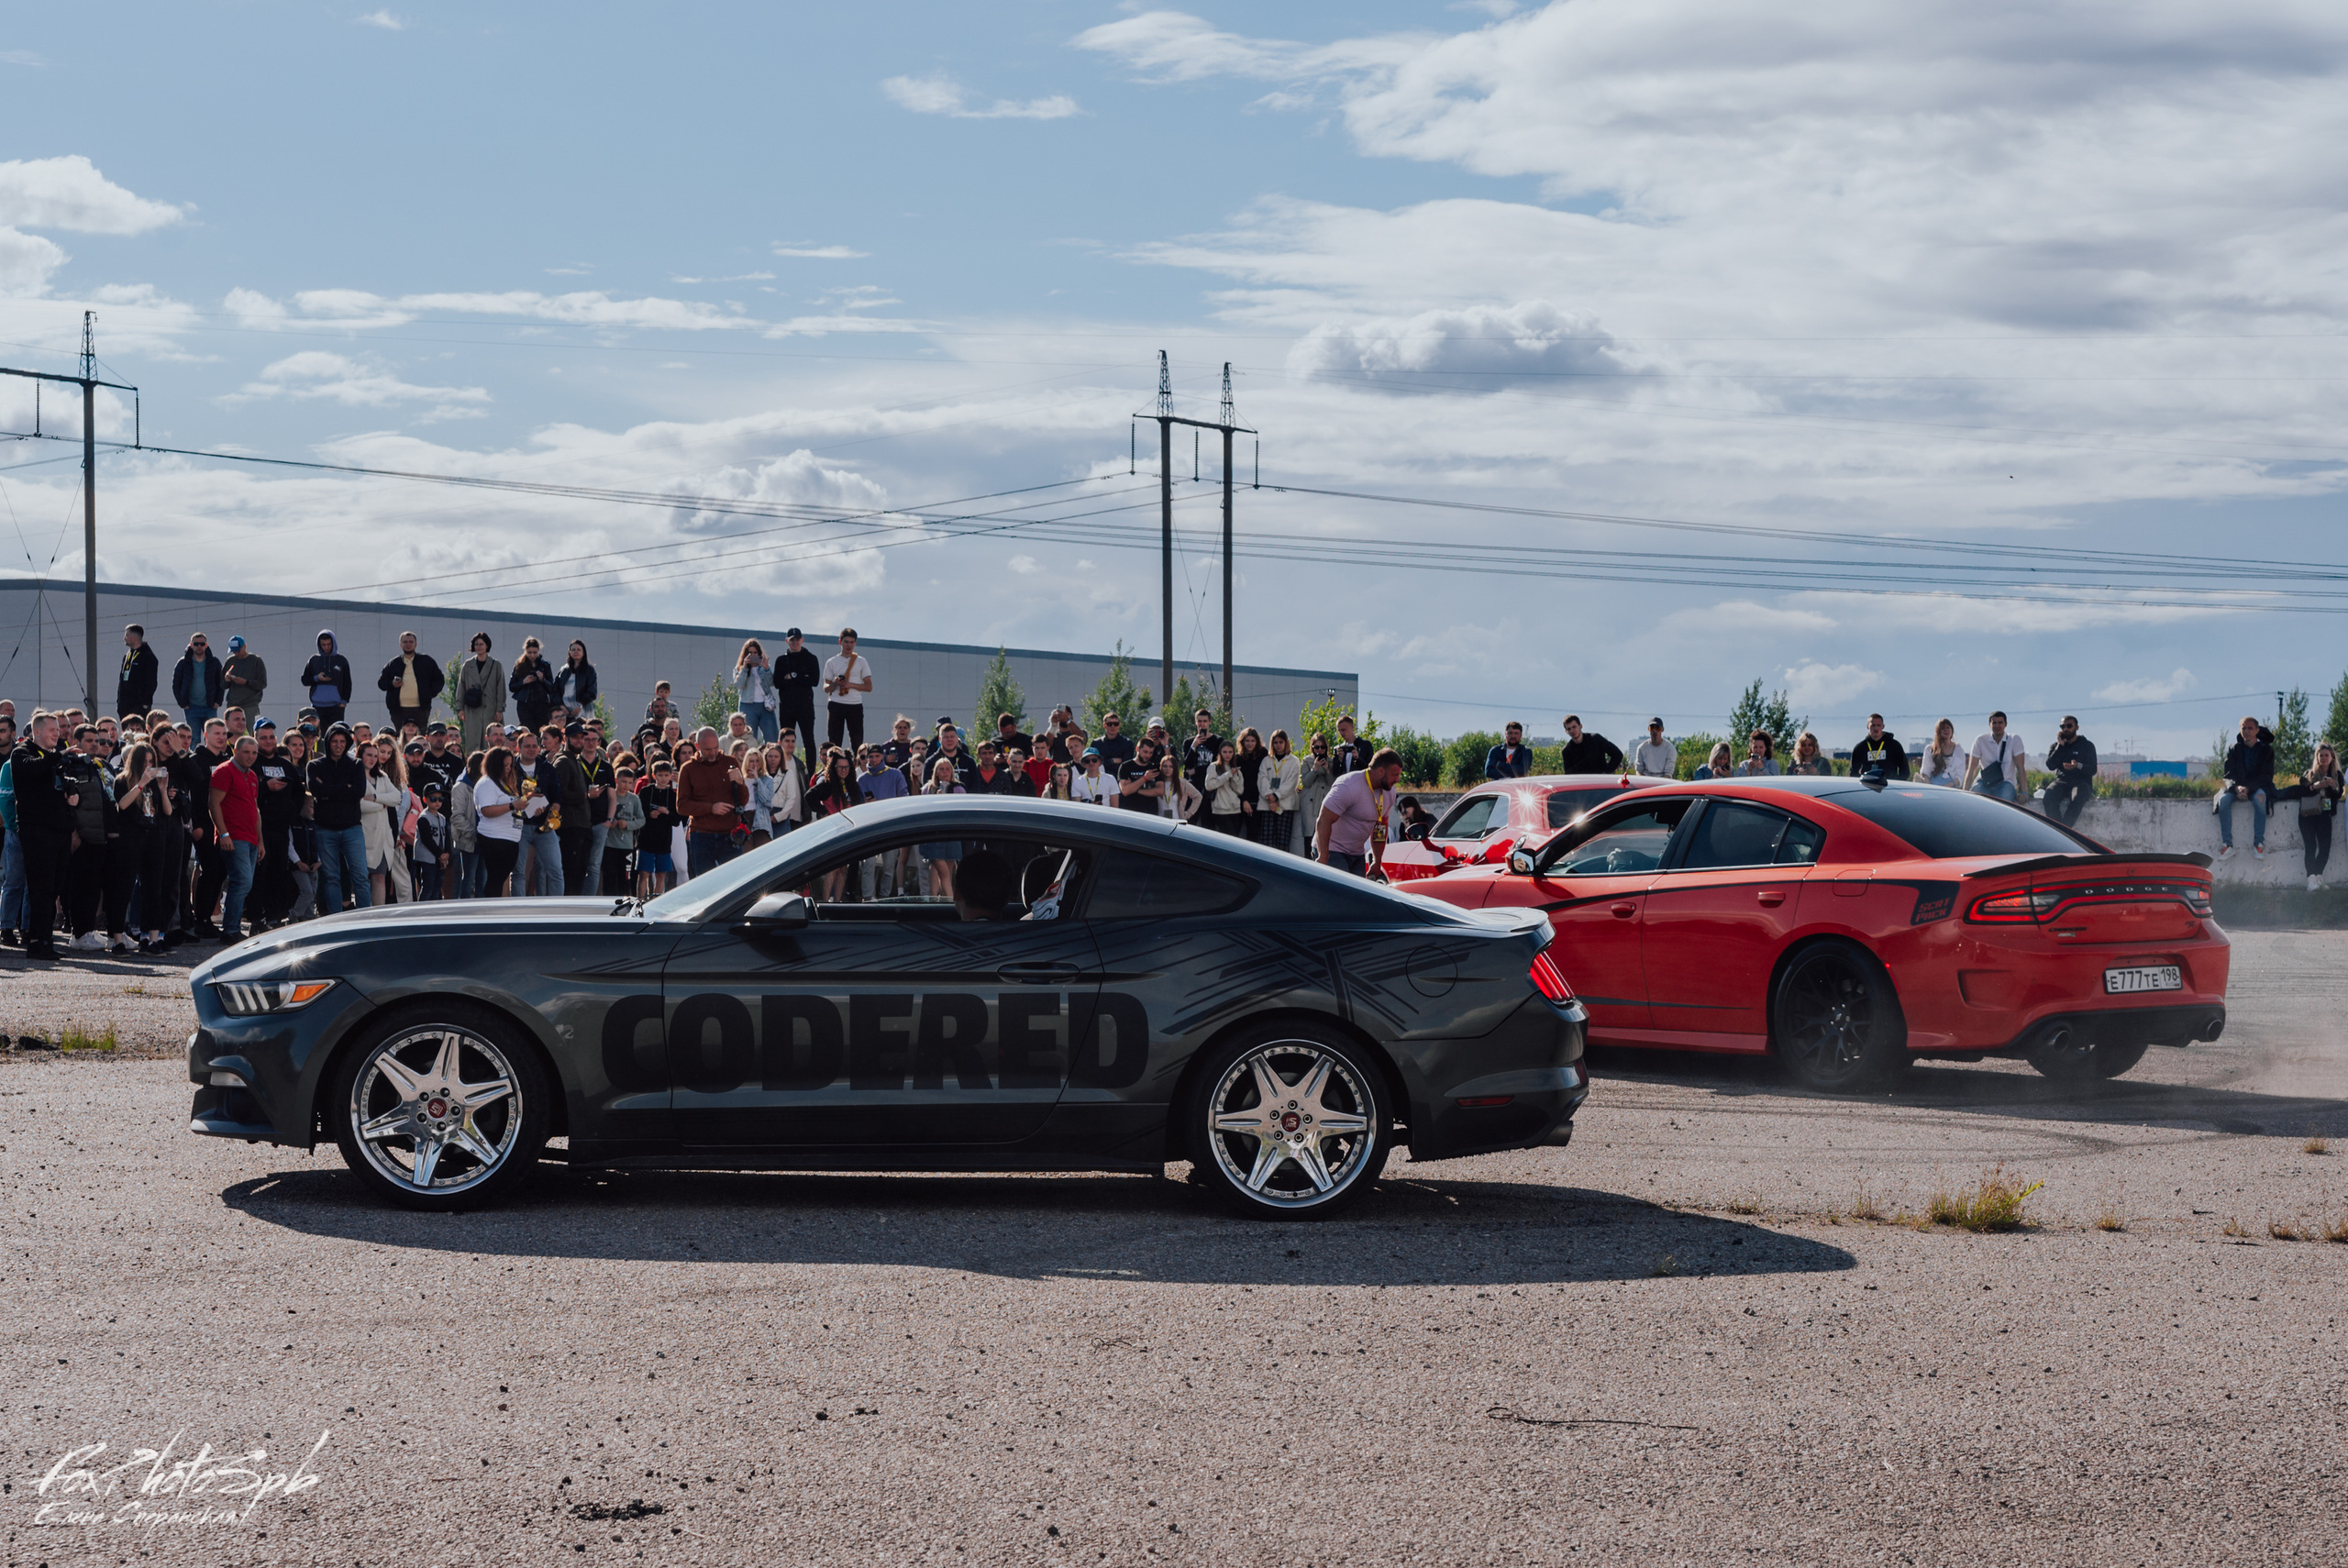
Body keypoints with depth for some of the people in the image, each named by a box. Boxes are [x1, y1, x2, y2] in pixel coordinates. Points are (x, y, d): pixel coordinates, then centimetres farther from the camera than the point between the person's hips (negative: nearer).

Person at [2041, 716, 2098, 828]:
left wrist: (2078, 766, -24)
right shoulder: (2056, 746, 17)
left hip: (2082, 782, -2)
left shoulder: (2087, 745, 8)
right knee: (2049, 796, -33)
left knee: (2077, 798, -39)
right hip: (2062, 781, 3)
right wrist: (2060, 746, -5)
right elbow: (2051, 766, -1)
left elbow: (2093, 770, -3)